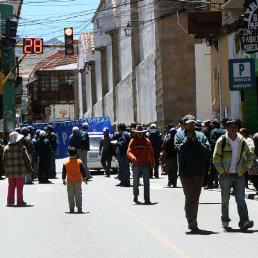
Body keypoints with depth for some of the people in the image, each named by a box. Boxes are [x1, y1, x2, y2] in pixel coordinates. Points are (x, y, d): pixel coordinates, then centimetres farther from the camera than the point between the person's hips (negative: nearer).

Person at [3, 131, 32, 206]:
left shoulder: (6, 148, 3)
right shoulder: (22, 148, -9)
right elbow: (26, 159, -6)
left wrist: (6, 169, 19)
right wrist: (29, 169, 4)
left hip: (10, 172, 4)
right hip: (20, 171, -4)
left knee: (11, 187, 10)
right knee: (19, 187, 2)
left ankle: (10, 201, 10)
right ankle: (20, 201, 4)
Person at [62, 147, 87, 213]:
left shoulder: (66, 163, -2)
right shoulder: (79, 162, -4)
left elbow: (64, 172, 4)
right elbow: (83, 170, -2)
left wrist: (64, 180, 13)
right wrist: (84, 178, 7)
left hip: (69, 181, 0)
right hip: (78, 180, 0)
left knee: (70, 195, 6)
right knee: (78, 195, 5)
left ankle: (71, 208, 4)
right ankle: (79, 208, 5)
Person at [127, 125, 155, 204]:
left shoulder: (147, 141, 6)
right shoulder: (133, 141, 1)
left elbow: (150, 153, 11)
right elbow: (129, 152, -9)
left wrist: (152, 164, 10)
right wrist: (133, 158, -28)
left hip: (145, 165, 1)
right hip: (136, 165, -1)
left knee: (146, 182, -6)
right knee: (136, 182, 9)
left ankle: (147, 199, -4)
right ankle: (135, 196, 32)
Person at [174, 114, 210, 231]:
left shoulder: (200, 136, 10)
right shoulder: (179, 136, 3)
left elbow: (207, 150, -2)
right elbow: (179, 149, -13)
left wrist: (195, 141, -8)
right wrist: (188, 138, -10)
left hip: (199, 172, 4)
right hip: (185, 172, -4)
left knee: (195, 198, 10)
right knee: (190, 198, -12)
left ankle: (193, 222, 20)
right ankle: (191, 221, -16)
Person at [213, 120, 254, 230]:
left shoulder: (242, 141, 7)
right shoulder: (222, 141, -3)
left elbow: (249, 154, 21)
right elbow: (216, 157, -4)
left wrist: (247, 167, 10)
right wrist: (221, 171, -8)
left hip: (239, 175, 2)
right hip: (226, 175, -2)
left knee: (240, 198, -7)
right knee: (225, 199, 6)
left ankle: (244, 222, -15)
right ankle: (225, 221, 22)